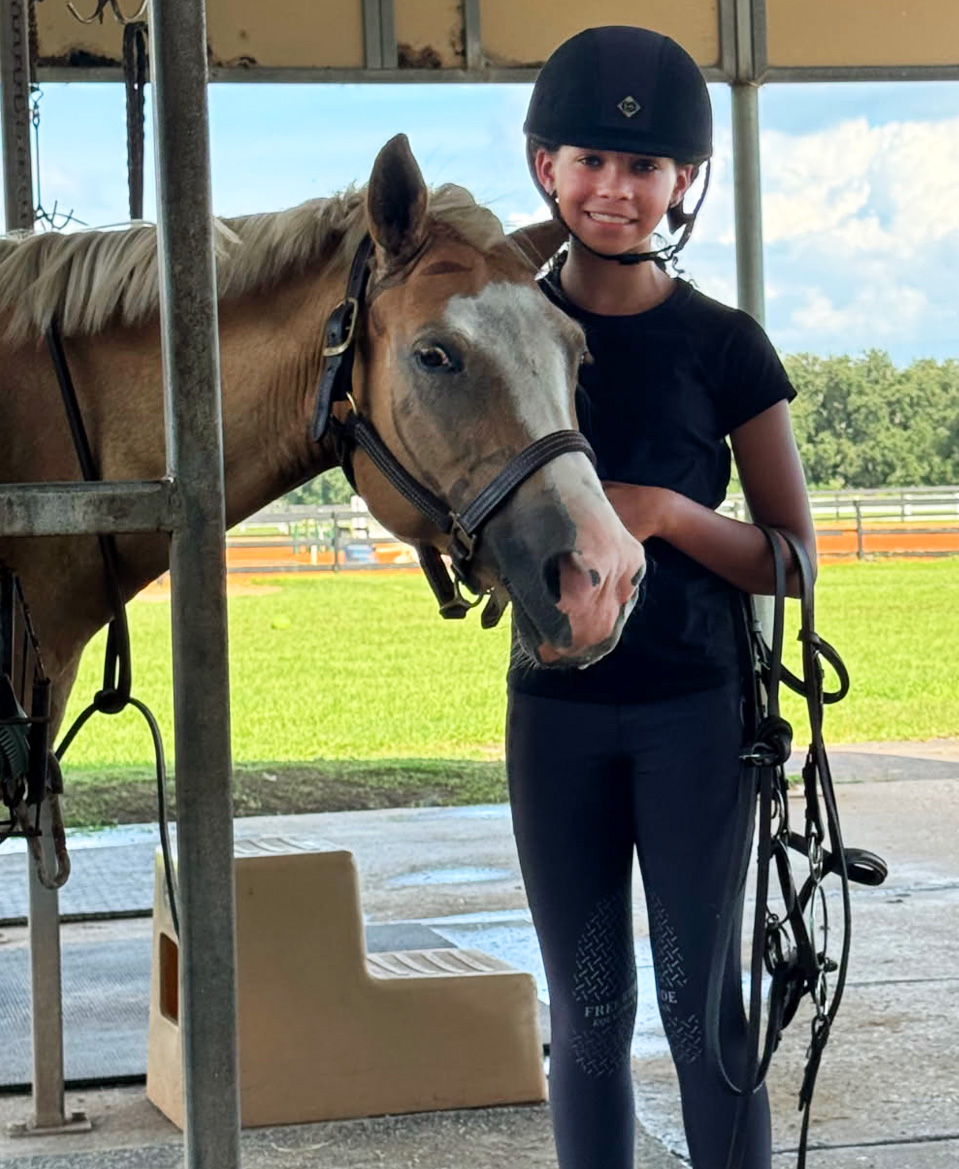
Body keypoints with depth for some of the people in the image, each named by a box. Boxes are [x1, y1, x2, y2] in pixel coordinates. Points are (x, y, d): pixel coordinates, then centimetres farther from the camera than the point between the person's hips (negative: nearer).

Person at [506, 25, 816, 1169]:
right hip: (553, 704, 2)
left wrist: (667, 513, -20)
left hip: (693, 707, -2)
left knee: (702, 1006, 3)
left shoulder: (723, 347, -4)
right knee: (586, 1010, 9)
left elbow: (793, 562, -3)